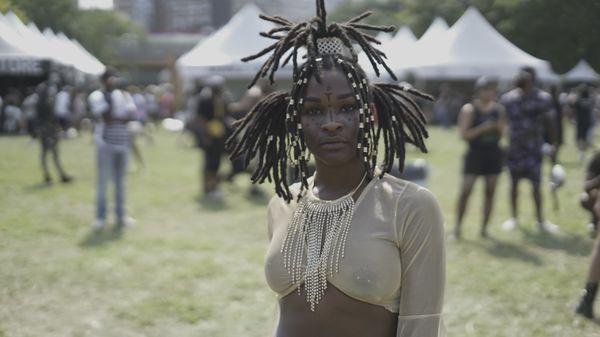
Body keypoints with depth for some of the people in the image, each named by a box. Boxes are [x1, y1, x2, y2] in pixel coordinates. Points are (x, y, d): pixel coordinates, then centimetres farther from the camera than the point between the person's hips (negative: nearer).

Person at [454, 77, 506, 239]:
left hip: (493, 154, 4)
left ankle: (484, 227, 11)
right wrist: (482, 128, -21)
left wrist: (500, 127, -8)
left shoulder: (498, 109, 7)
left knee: (490, 192, 4)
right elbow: (464, 134, -14)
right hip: (475, 154, -4)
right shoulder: (469, 110, -6)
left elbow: (500, 135, 14)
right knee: (465, 191, -8)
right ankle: (457, 226, 3)